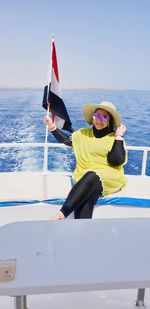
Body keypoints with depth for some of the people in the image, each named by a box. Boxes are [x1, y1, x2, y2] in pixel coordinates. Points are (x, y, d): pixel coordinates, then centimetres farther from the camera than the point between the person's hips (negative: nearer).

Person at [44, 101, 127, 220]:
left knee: (91, 177, -37)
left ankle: (61, 214, -41)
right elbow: (66, 140, 27)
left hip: (109, 178, -3)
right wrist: (53, 128, 17)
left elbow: (117, 161, -11)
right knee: (84, 198, -32)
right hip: (85, 177, 4)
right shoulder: (84, 133, 16)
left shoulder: (114, 138, 4)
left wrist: (119, 137, -9)